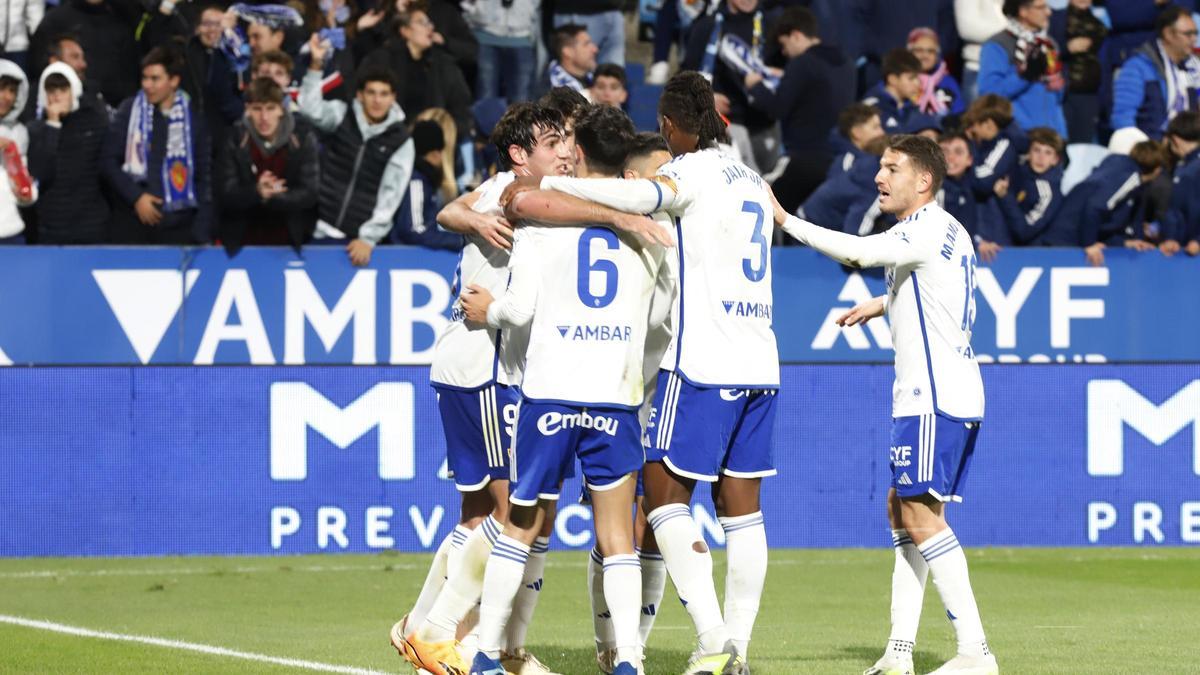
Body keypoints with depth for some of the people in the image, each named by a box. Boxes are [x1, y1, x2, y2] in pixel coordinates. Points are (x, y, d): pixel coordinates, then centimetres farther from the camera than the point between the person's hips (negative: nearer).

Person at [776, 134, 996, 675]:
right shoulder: (948, 232, 19)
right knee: (901, 510, 11)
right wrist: (882, 304, 40)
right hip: (926, 395, 11)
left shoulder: (930, 229, -12)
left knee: (920, 514, -13)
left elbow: (858, 252, -27)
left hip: (937, 397, -11)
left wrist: (785, 220, -21)